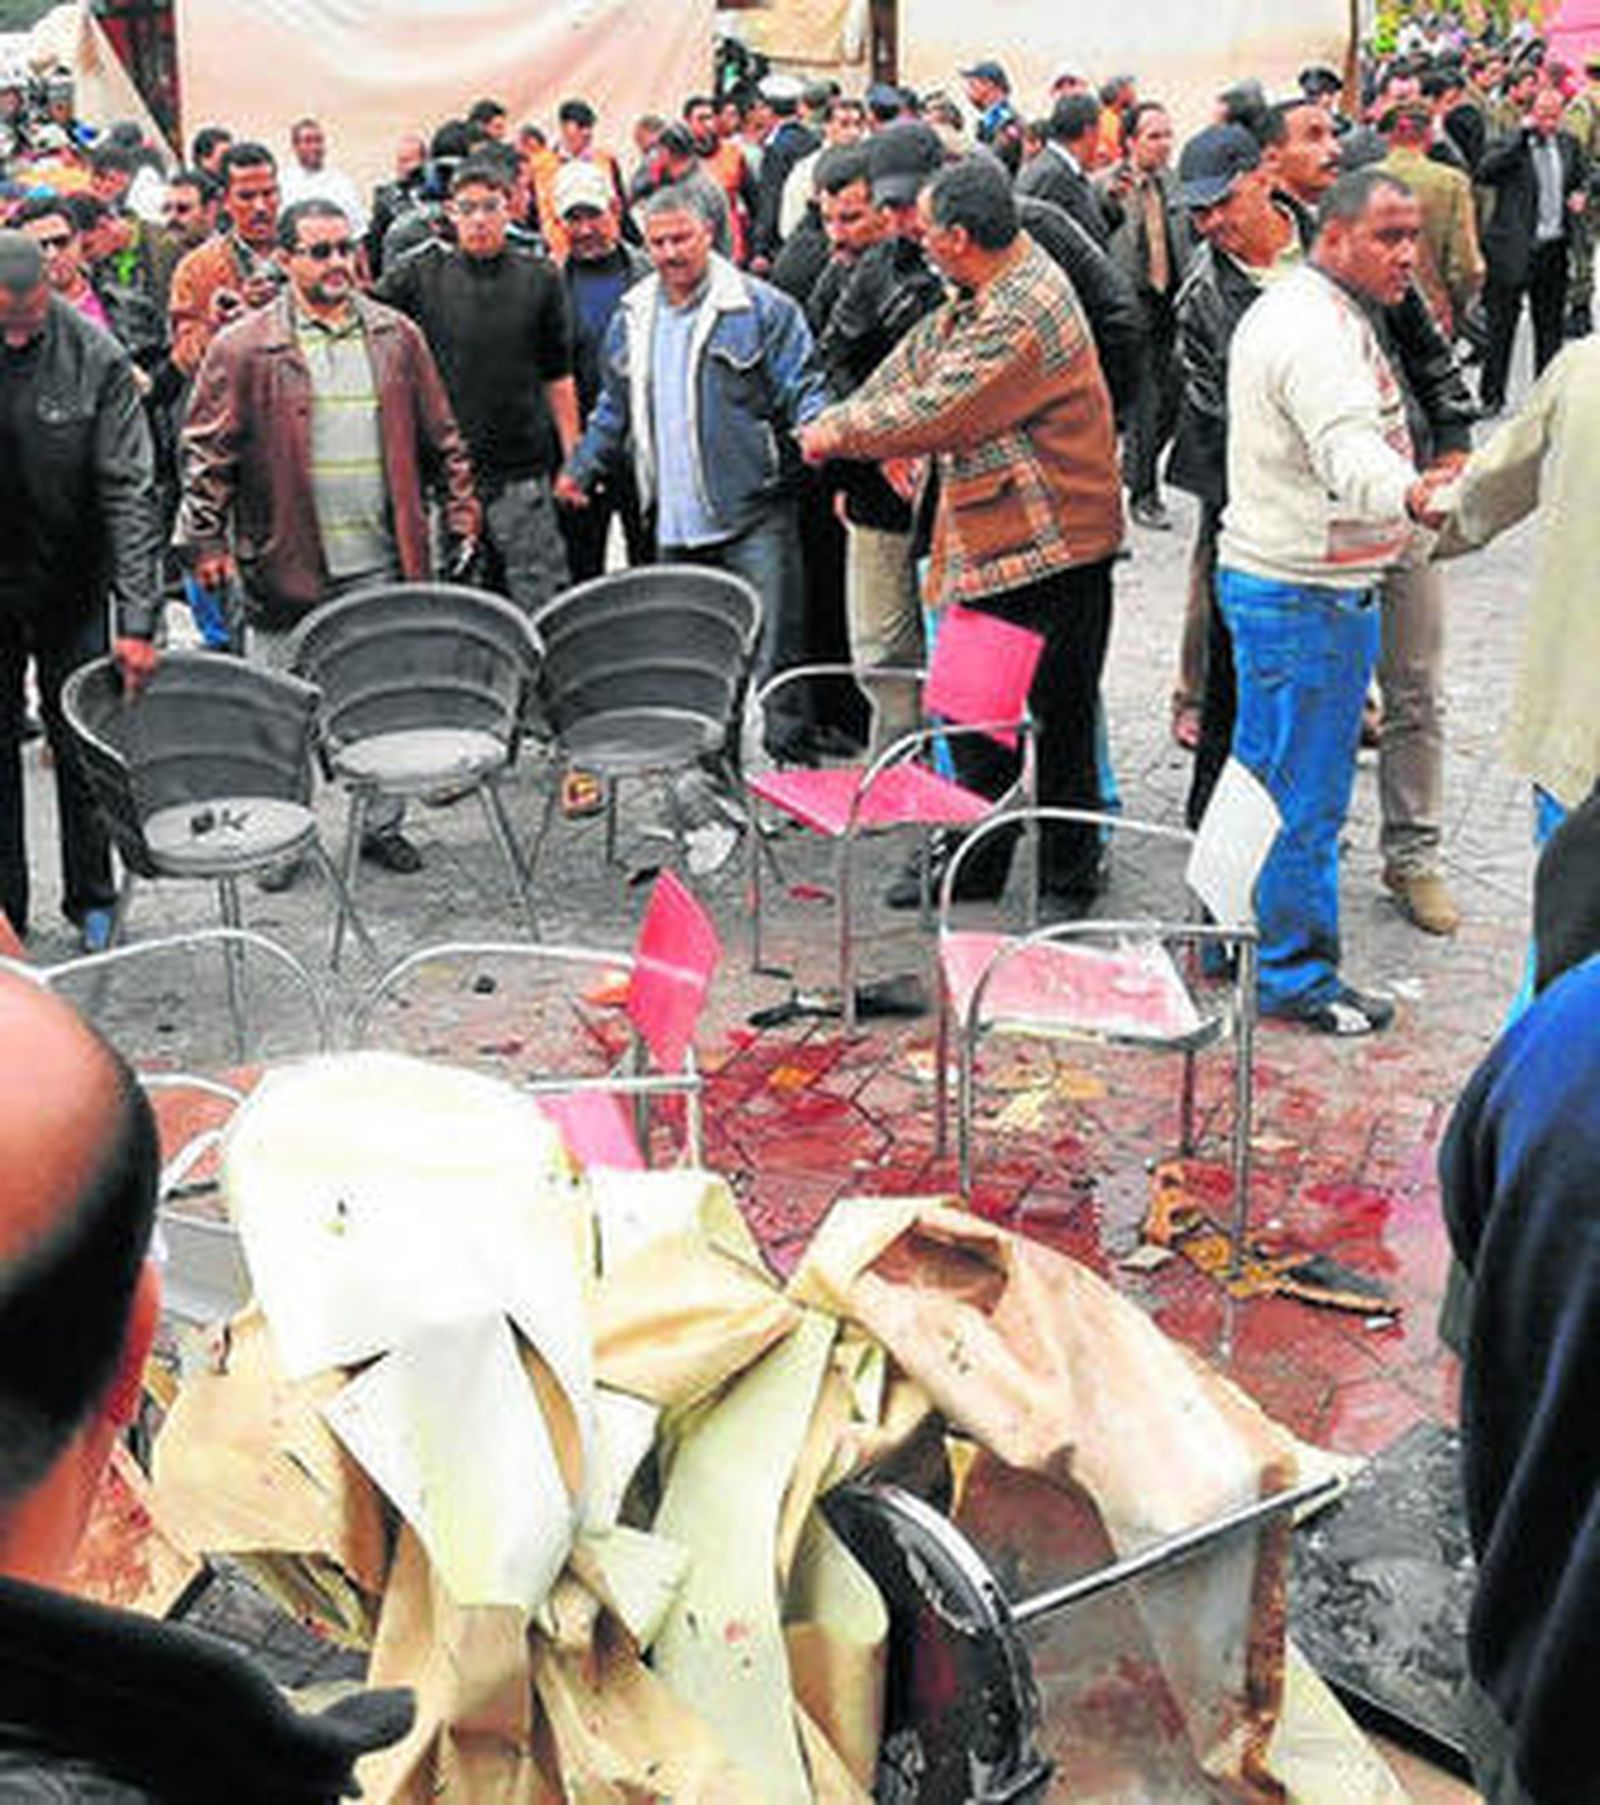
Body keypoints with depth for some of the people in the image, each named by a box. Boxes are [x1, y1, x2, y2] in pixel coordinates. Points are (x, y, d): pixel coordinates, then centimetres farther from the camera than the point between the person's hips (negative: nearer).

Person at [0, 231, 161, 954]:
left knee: (83, 745, 8)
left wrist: (138, 619, -20)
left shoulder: (94, 356, -14)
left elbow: (130, 493, -16)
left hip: (71, 588, -1)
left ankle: (92, 900, 25)